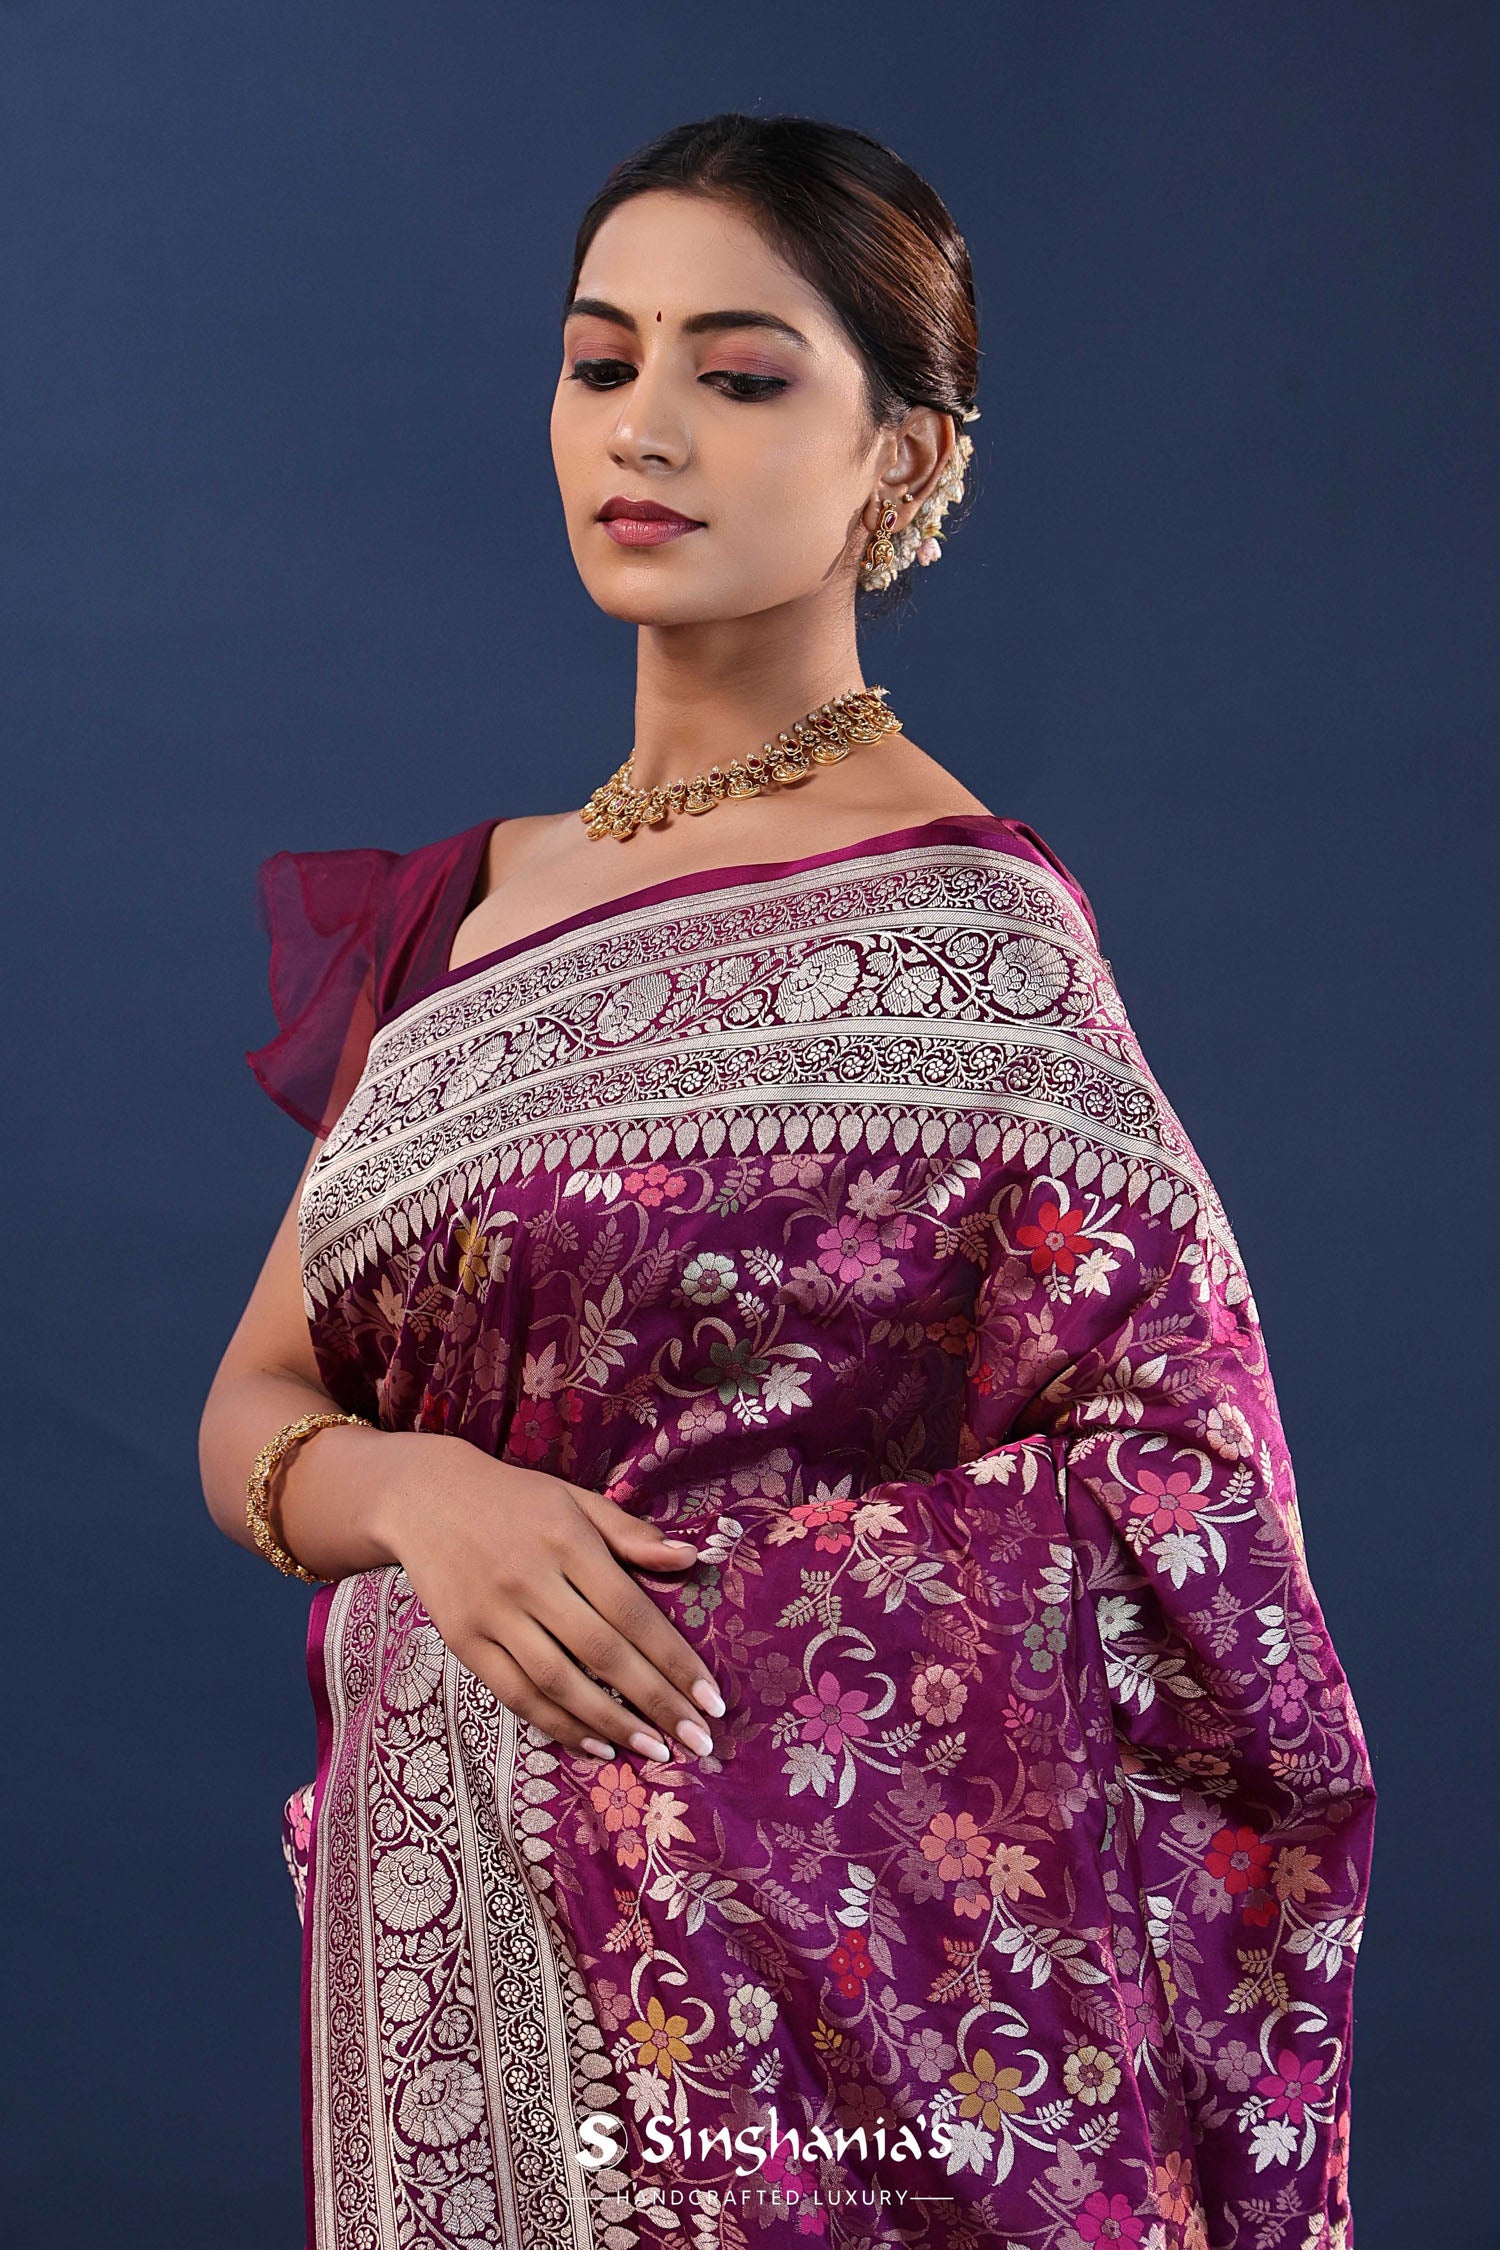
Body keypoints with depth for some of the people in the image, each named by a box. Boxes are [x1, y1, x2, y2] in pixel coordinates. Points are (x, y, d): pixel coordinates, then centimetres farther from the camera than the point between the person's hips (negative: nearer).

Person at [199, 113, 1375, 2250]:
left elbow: (1159, 1559, -11)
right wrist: (414, 1490, -12)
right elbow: (255, 1412, 10)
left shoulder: (964, 932, -10)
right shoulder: (458, 910, 9)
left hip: (781, 1976, -5)